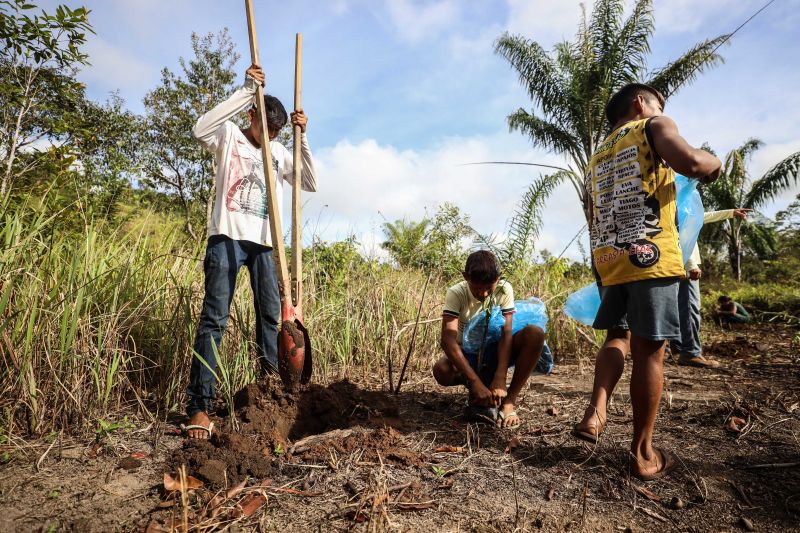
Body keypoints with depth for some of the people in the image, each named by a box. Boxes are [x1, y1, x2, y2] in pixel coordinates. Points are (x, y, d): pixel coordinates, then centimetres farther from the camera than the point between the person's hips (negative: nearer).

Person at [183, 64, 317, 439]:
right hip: (227, 238, -5)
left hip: (262, 243, 5)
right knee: (214, 320, -8)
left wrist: (302, 138, 2)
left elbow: (311, 184, 9)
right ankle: (199, 406, -5)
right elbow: (200, 130, -19)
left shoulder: (278, 151, 16)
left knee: (271, 314, 7)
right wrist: (246, 91, -18)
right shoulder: (229, 135, 5)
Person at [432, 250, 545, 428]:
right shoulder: (456, 293, -21)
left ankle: (509, 401, -19)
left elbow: (506, 333, -21)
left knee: (535, 334, -27)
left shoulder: (504, 289, -15)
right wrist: (475, 382, -39)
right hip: (467, 354, -1)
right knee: (441, 370, -35)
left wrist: (500, 379, -33)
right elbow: (448, 339, -31)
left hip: (495, 350, 2)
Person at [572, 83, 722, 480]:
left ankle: (595, 413, -1)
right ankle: (643, 453, 5)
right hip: (650, 255, -6)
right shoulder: (654, 126, 7)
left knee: (617, 337, 19)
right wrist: (713, 164, 8)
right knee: (648, 350, -2)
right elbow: (689, 162, -14)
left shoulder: (596, 158, 24)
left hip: (607, 259, 6)